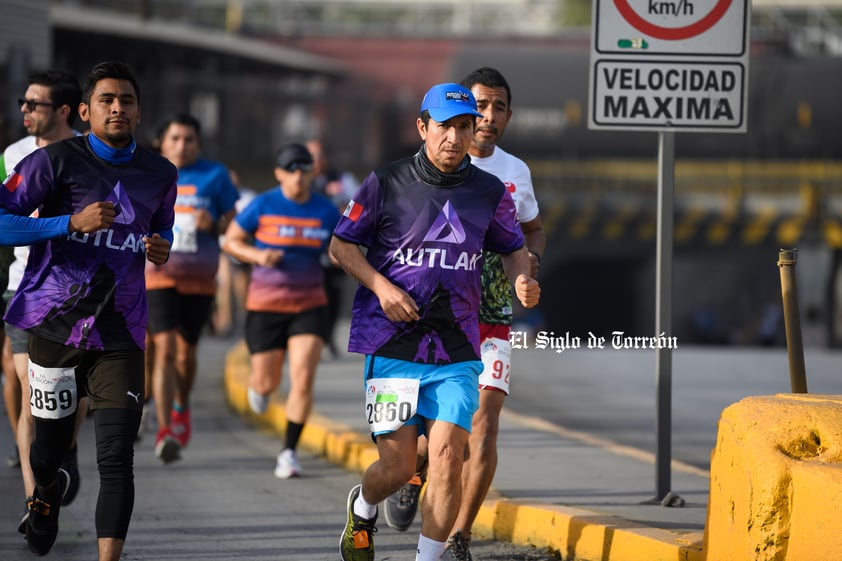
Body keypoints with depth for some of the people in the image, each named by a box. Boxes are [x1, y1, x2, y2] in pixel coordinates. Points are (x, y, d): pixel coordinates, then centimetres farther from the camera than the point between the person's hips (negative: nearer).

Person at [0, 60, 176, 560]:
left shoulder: (160, 174, 8)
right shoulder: (57, 161, -6)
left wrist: (161, 250, 4)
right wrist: (72, 223, -22)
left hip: (120, 331, 2)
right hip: (57, 324, -2)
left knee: (117, 458, -11)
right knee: (49, 448, 13)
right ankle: (47, 491, 48)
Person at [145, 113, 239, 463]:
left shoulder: (214, 176, 3)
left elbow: (234, 224, 7)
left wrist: (213, 225, -14)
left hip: (199, 280, 1)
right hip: (158, 277, -1)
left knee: (186, 352, 10)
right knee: (165, 348, -15)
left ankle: (181, 408, 42)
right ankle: (164, 431, -19)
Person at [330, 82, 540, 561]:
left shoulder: (490, 192, 7)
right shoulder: (386, 183, 0)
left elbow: (514, 247, 22)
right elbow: (341, 244, 6)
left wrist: (523, 280, 0)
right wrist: (380, 286, -9)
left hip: (457, 351, 2)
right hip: (389, 344, -2)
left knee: (447, 456, -14)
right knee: (398, 467, -3)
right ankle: (363, 508, 33)